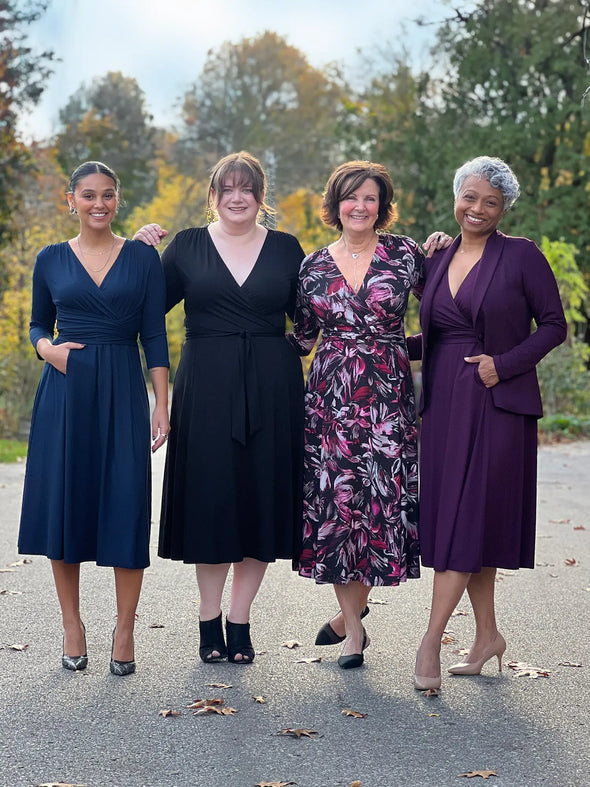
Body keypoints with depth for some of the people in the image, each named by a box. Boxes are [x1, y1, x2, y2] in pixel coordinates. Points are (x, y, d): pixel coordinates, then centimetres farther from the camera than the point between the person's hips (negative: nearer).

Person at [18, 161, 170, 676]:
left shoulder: (143, 258, 3)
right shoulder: (51, 260, 7)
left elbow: (155, 336, 2)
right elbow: (38, 325, 16)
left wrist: (163, 404, -3)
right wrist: (49, 349, -7)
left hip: (121, 392, -1)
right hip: (65, 391, 1)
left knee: (125, 506, -4)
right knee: (62, 503, 2)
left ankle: (125, 632, 7)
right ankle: (72, 625, 17)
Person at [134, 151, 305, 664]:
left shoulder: (286, 249, 9)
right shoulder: (188, 246, 6)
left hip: (271, 389, 1)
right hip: (207, 388, -1)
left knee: (262, 499, 3)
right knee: (211, 499, 1)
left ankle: (239, 620, 14)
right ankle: (209, 619, 13)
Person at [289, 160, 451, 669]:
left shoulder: (404, 253, 3)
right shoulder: (314, 266, 9)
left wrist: (443, 254, -1)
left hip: (388, 396, -1)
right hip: (330, 397, 1)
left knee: (382, 498, -2)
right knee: (334, 500, -1)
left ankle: (350, 612, 18)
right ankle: (354, 626, 12)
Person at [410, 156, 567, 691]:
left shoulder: (522, 256, -4)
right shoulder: (438, 261, 12)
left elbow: (554, 326, -4)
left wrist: (504, 364, -15)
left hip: (497, 403, -6)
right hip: (445, 402, 6)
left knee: (469, 517, -7)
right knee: (452, 517, 7)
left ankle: (431, 642, -6)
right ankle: (487, 635, 18)